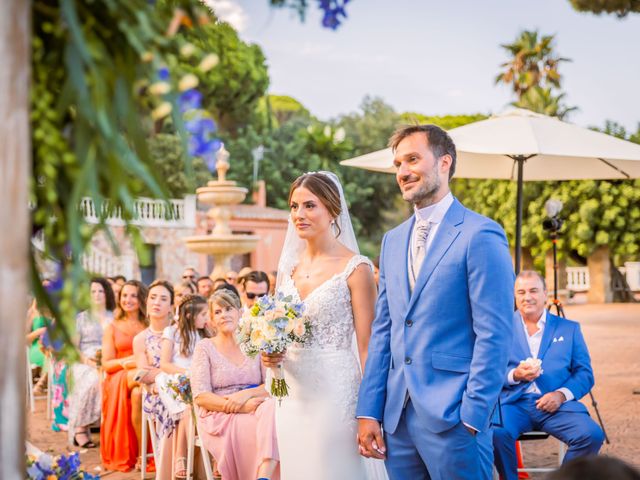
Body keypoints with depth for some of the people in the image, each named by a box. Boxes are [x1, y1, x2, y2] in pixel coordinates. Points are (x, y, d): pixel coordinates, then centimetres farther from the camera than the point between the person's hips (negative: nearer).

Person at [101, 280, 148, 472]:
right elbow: (106, 364, 6)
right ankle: (128, 455, -31)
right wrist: (126, 362, -16)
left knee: (139, 393, -38)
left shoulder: (150, 327, 16)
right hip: (118, 379, 0)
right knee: (139, 392, -36)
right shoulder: (112, 328, 15)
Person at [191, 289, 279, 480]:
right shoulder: (205, 347, 6)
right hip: (219, 418, -3)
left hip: (255, 410, 3)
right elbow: (200, 397, -5)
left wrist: (247, 394, -16)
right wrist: (240, 407, -19)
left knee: (272, 407, -35)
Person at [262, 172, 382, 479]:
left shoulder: (355, 268, -9)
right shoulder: (288, 267, 9)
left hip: (336, 393, -6)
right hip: (292, 396, 6)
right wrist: (271, 356, -4)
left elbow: (366, 345, -10)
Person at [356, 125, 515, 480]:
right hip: (397, 417, 6)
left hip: (453, 418, -6)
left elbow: (494, 336, -12)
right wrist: (368, 411, 7)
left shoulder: (480, 235, -8)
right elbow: (382, 331, 13)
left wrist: (471, 418, -15)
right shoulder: (392, 241, 14)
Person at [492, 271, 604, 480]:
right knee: (495, 433, -33)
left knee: (592, 435, -26)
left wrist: (561, 394, -10)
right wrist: (514, 375, -13)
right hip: (513, 402, -1)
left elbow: (585, 373, 9)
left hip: (555, 403, 1)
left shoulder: (569, 329, 15)